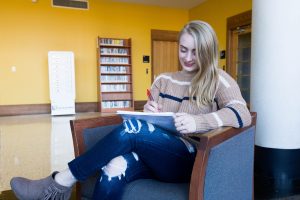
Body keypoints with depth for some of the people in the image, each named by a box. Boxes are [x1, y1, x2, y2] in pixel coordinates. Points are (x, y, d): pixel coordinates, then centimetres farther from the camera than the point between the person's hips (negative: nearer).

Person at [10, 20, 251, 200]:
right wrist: (148, 112, -9)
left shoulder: (218, 80, 3)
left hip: (192, 161, -3)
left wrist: (197, 122, -32)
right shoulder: (163, 80, 15)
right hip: (154, 155, 4)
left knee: (133, 127, -29)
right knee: (113, 170, -31)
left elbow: (242, 114, -15)